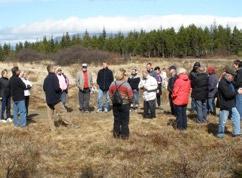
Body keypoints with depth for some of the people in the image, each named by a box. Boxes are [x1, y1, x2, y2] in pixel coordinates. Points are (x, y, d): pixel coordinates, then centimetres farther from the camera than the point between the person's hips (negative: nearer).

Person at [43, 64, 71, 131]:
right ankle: (69, 125, 7)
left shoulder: (46, 78, 9)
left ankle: (52, 128, 10)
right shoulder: (54, 77, -13)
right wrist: (60, 90, -2)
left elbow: (44, 88, 13)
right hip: (55, 99, -7)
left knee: (50, 114, 8)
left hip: (48, 99, 7)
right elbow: (57, 88, -21)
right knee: (63, 112, 1)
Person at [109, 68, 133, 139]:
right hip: (124, 104, -4)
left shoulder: (112, 84, -4)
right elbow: (130, 96, -13)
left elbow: (110, 94, 4)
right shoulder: (126, 85, -16)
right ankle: (124, 135, 10)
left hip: (115, 105, 4)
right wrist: (129, 101, 6)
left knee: (116, 119, 13)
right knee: (125, 120, 6)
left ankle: (116, 134, 20)